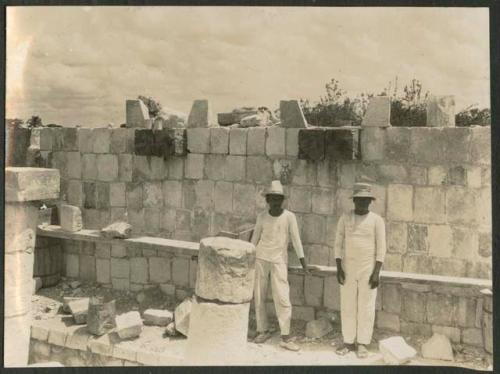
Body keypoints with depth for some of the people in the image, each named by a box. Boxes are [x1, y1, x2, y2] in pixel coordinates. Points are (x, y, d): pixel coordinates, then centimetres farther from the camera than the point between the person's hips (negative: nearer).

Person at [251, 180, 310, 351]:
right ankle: (263, 330, 18)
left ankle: (285, 337, -4)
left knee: (282, 298, -9)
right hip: (260, 258, 2)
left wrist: (303, 263, -15)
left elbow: (296, 240, -9)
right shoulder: (262, 217, 1)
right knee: (259, 296, 4)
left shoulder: (289, 216, -6)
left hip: (279, 261, -2)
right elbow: (255, 238, 9)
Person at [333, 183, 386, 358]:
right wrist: (338, 268, -6)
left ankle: (362, 344, 10)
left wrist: (377, 272, -14)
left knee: (366, 307, 1)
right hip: (348, 269, 2)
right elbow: (338, 244, 2)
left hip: (368, 270, -2)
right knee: (347, 306, 5)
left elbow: (381, 248, -6)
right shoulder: (345, 218, 1)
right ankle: (348, 342, 15)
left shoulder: (377, 220, -5)